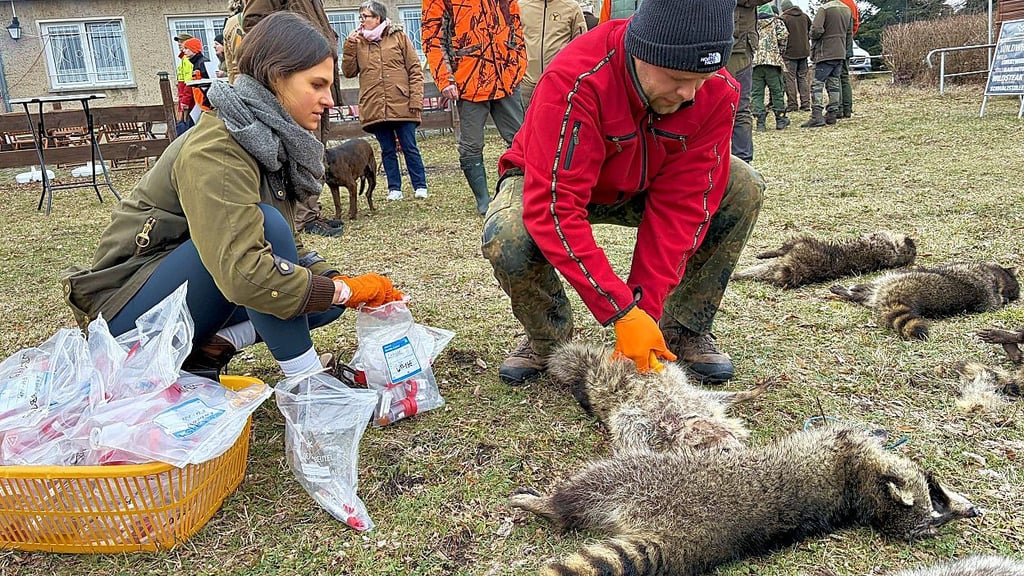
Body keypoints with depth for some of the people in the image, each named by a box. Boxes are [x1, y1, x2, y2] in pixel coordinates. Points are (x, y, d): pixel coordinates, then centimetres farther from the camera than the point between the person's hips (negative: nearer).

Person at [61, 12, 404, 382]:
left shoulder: (272, 140, 1)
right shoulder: (216, 150, -26)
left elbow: (285, 247, 3)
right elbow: (243, 274, -37)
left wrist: (339, 281, -14)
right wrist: (346, 290, -28)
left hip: (191, 290, 8)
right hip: (129, 307, -8)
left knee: (327, 289, -3)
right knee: (261, 224, -30)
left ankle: (211, 350, -3)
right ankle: (305, 381, -23)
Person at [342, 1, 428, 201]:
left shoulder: (399, 37, 4)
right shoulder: (358, 42, 12)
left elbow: (415, 70, 1)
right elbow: (349, 72, 7)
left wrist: (416, 100, -8)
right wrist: (349, 46, -4)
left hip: (401, 106, -3)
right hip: (374, 108, 3)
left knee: (410, 148, 1)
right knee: (387, 150, 8)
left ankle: (420, 186, 9)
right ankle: (394, 189, 14)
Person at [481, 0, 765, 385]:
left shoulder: (717, 92, -22)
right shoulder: (575, 82, -38)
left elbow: (683, 203, -22)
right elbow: (555, 209, -41)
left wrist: (647, 307, -28)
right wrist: (623, 312, -41)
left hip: (639, 187, 4)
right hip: (551, 184, -3)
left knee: (744, 187, -17)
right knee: (506, 237, -36)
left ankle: (684, 330, -2)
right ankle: (548, 339, -3)